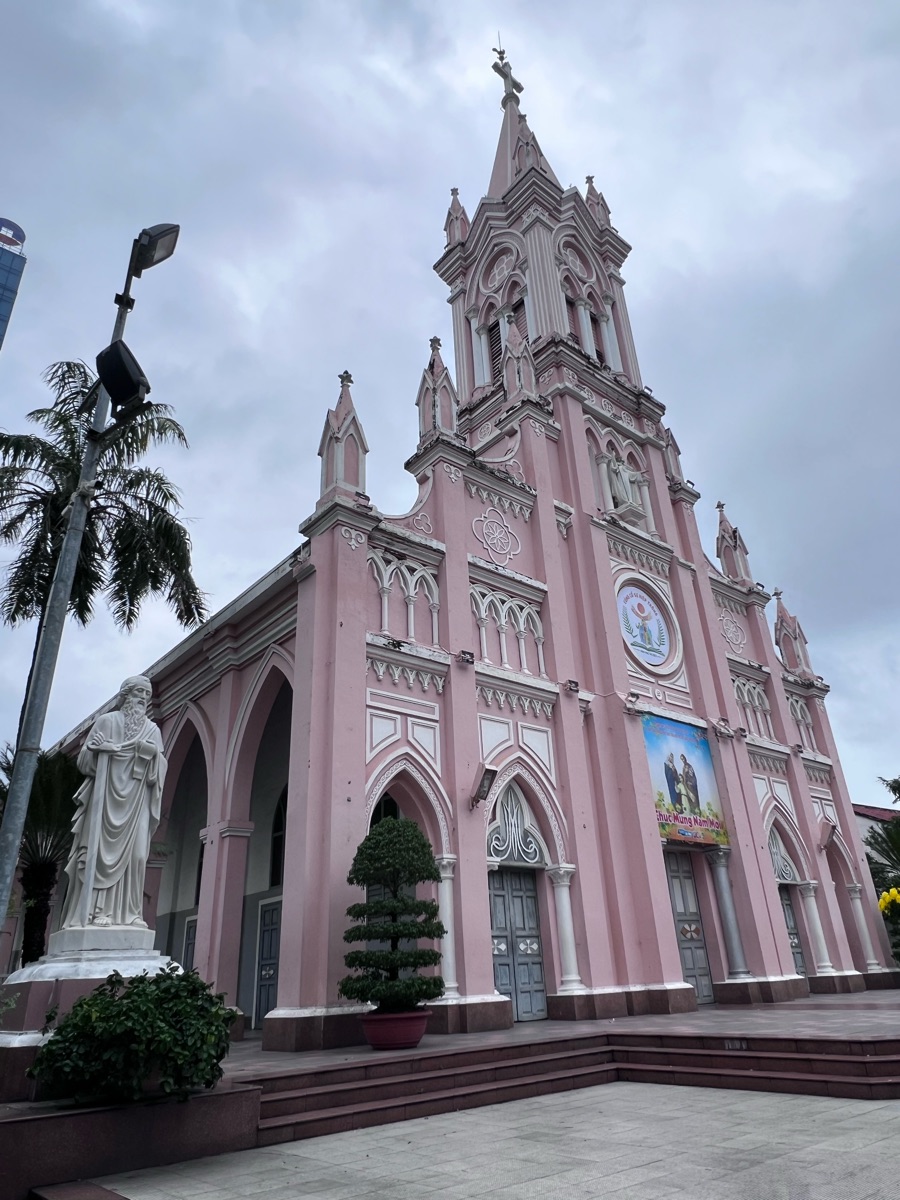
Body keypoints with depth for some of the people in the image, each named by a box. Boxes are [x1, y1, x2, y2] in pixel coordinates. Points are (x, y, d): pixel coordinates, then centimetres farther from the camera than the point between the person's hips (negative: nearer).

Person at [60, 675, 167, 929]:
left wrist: (154, 754, -14)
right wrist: (96, 748, -18)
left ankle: (128, 912, -5)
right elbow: (86, 759, 4)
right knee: (102, 849, -9)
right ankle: (96, 910, -9)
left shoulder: (153, 730, 14)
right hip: (107, 794, -2)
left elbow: (159, 769, 7)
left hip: (137, 800, 2)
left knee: (134, 853, -6)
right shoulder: (107, 721, 8)